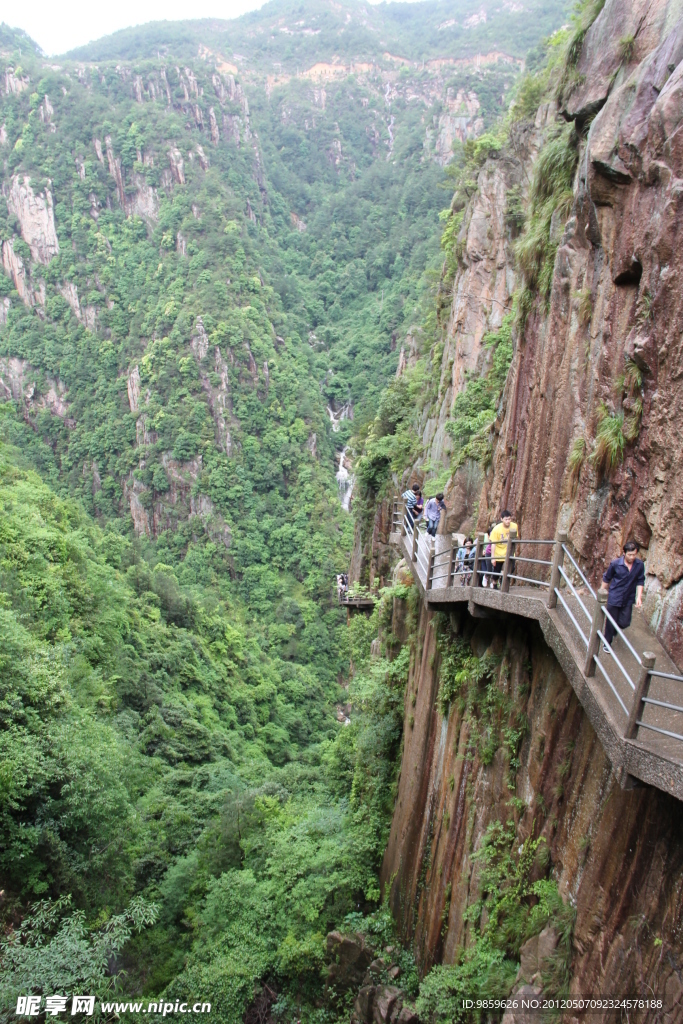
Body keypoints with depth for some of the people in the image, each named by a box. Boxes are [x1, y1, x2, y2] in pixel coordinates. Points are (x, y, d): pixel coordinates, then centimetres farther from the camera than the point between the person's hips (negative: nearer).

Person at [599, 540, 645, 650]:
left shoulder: (640, 565, -9)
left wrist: (639, 597, -8)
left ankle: (614, 629, 40)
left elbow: (640, 582, 1)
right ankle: (607, 643, 28)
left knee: (624, 623, 5)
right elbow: (606, 579, -1)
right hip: (614, 598, -2)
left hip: (628, 600, 2)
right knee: (610, 622, 7)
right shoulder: (615, 564, -15)